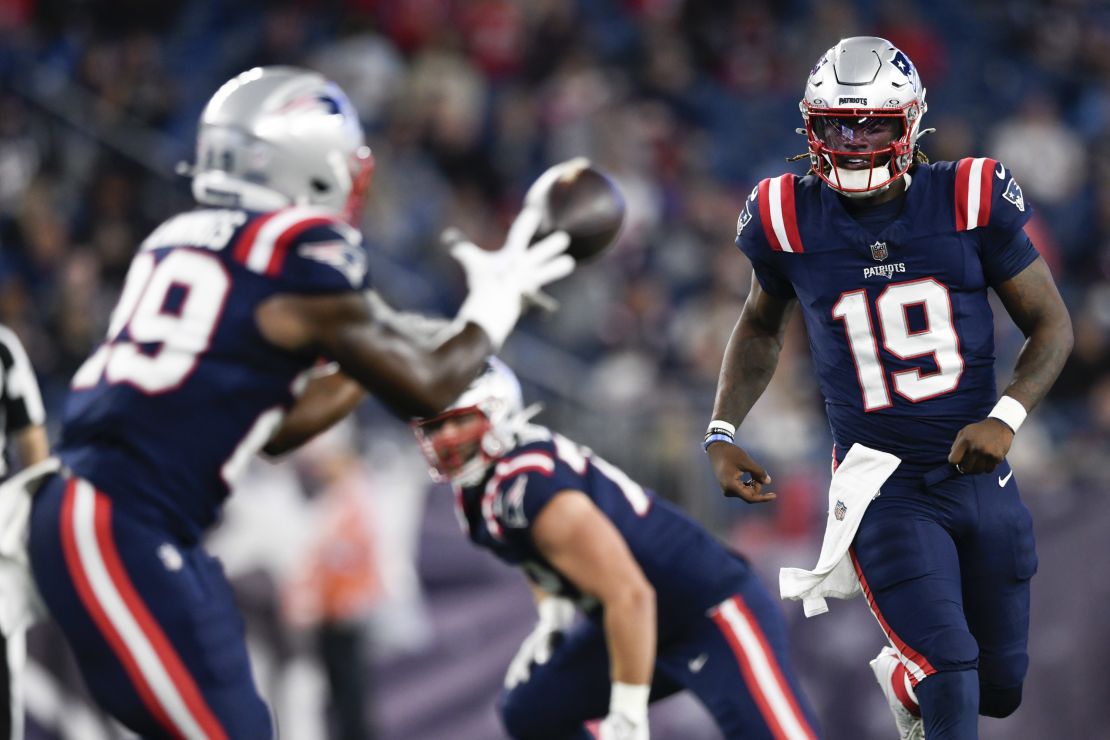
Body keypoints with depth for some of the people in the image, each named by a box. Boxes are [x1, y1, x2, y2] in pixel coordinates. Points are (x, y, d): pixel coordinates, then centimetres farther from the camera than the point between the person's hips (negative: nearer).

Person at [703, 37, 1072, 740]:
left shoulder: (970, 200, -5)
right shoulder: (790, 221, -4)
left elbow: (1052, 326, 2)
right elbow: (761, 326, 17)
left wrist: (1006, 417, -15)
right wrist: (723, 433, 5)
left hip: (983, 478, 2)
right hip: (885, 490, -2)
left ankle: (903, 679, 46)